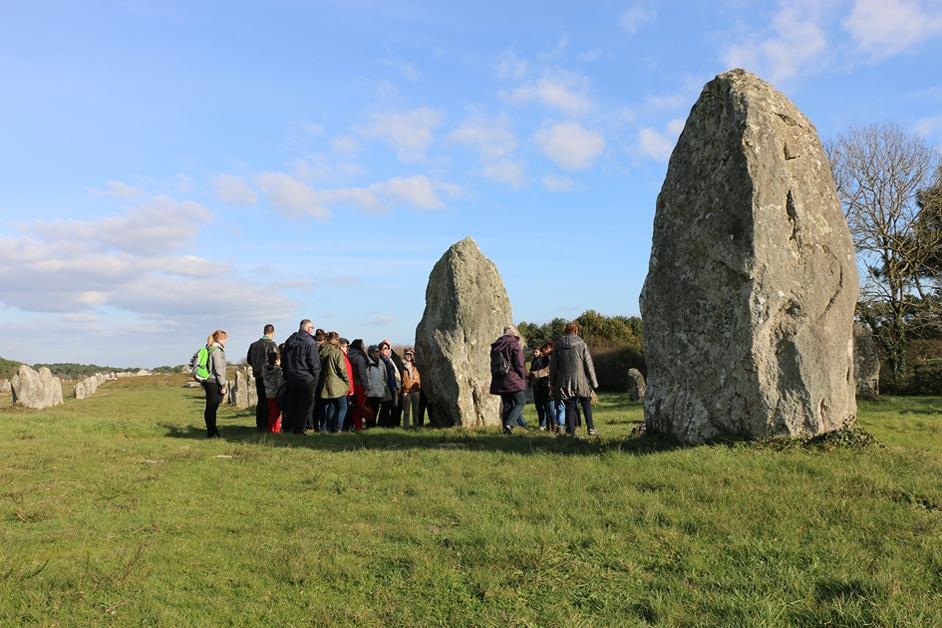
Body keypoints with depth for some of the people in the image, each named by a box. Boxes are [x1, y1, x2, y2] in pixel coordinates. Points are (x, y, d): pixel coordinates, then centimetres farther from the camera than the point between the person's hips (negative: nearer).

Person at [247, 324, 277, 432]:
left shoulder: (254, 345, 7)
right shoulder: (271, 344, -14)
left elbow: (248, 360, 14)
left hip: (258, 375, 6)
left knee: (261, 400, 15)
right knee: (268, 401, -1)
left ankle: (259, 425, 17)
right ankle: (265, 426, -2)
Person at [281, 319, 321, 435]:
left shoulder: (289, 341, 10)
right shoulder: (310, 342, -13)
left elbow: (283, 360, 16)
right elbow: (314, 362, -14)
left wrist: (286, 375, 21)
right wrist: (316, 378, -3)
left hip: (291, 377, 7)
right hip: (306, 378, -7)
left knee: (291, 403, 16)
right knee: (306, 404, 2)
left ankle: (287, 427, 19)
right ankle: (298, 429, 2)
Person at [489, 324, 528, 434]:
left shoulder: (495, 345, 11)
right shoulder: (514, 344, -9)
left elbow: (493, 364, 14)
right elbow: (519, 364, -12)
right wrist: (523, 376, -1)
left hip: (499, 380, 6)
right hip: (513, 379, -6)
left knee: (506, 405, 12)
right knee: (520, 401, 3)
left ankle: (506, 428, 8)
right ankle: (509, 423, -12)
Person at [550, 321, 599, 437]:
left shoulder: (558, 345, 1)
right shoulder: (581, 344, -6)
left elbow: (553, 366, 5)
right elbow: (588, 365, -4)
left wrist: (553, 383, 14)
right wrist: (594, 382, 4)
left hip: (564, 383, 2)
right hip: (581, 382, -2)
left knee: (569, 406, 8)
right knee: (586, 405, 15)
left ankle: (570, 431, 6)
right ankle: (591, 428, 14)